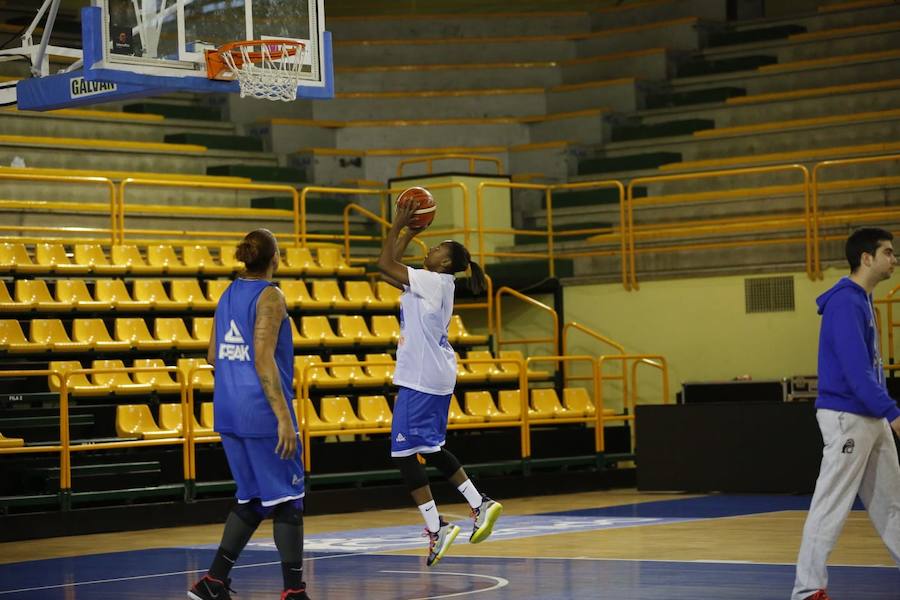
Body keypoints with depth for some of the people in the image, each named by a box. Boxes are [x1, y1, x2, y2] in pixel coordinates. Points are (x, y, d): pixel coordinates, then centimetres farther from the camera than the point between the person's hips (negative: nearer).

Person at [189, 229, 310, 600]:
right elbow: (264, 359, -20)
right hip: (261, 410, -8)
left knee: (252, 498, 17)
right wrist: (283, 416, -21)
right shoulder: (269, 296, -12)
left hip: (229, 411, 8)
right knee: (287, 500, 1)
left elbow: (213, 355, 16)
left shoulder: (228, 295, 11)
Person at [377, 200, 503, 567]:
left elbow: (385, 265, -16)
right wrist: (408, 234, 20)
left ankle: (436, 528, -7)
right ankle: (480, 505, 21)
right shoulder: (429, 284, 12)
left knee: (405, 453, -8)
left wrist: (398, 224, -9)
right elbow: (389, 269, 23)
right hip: (434, 376, 10)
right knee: (430, 449, 19)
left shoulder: (433, 281, -14)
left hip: (421, 380, -10)